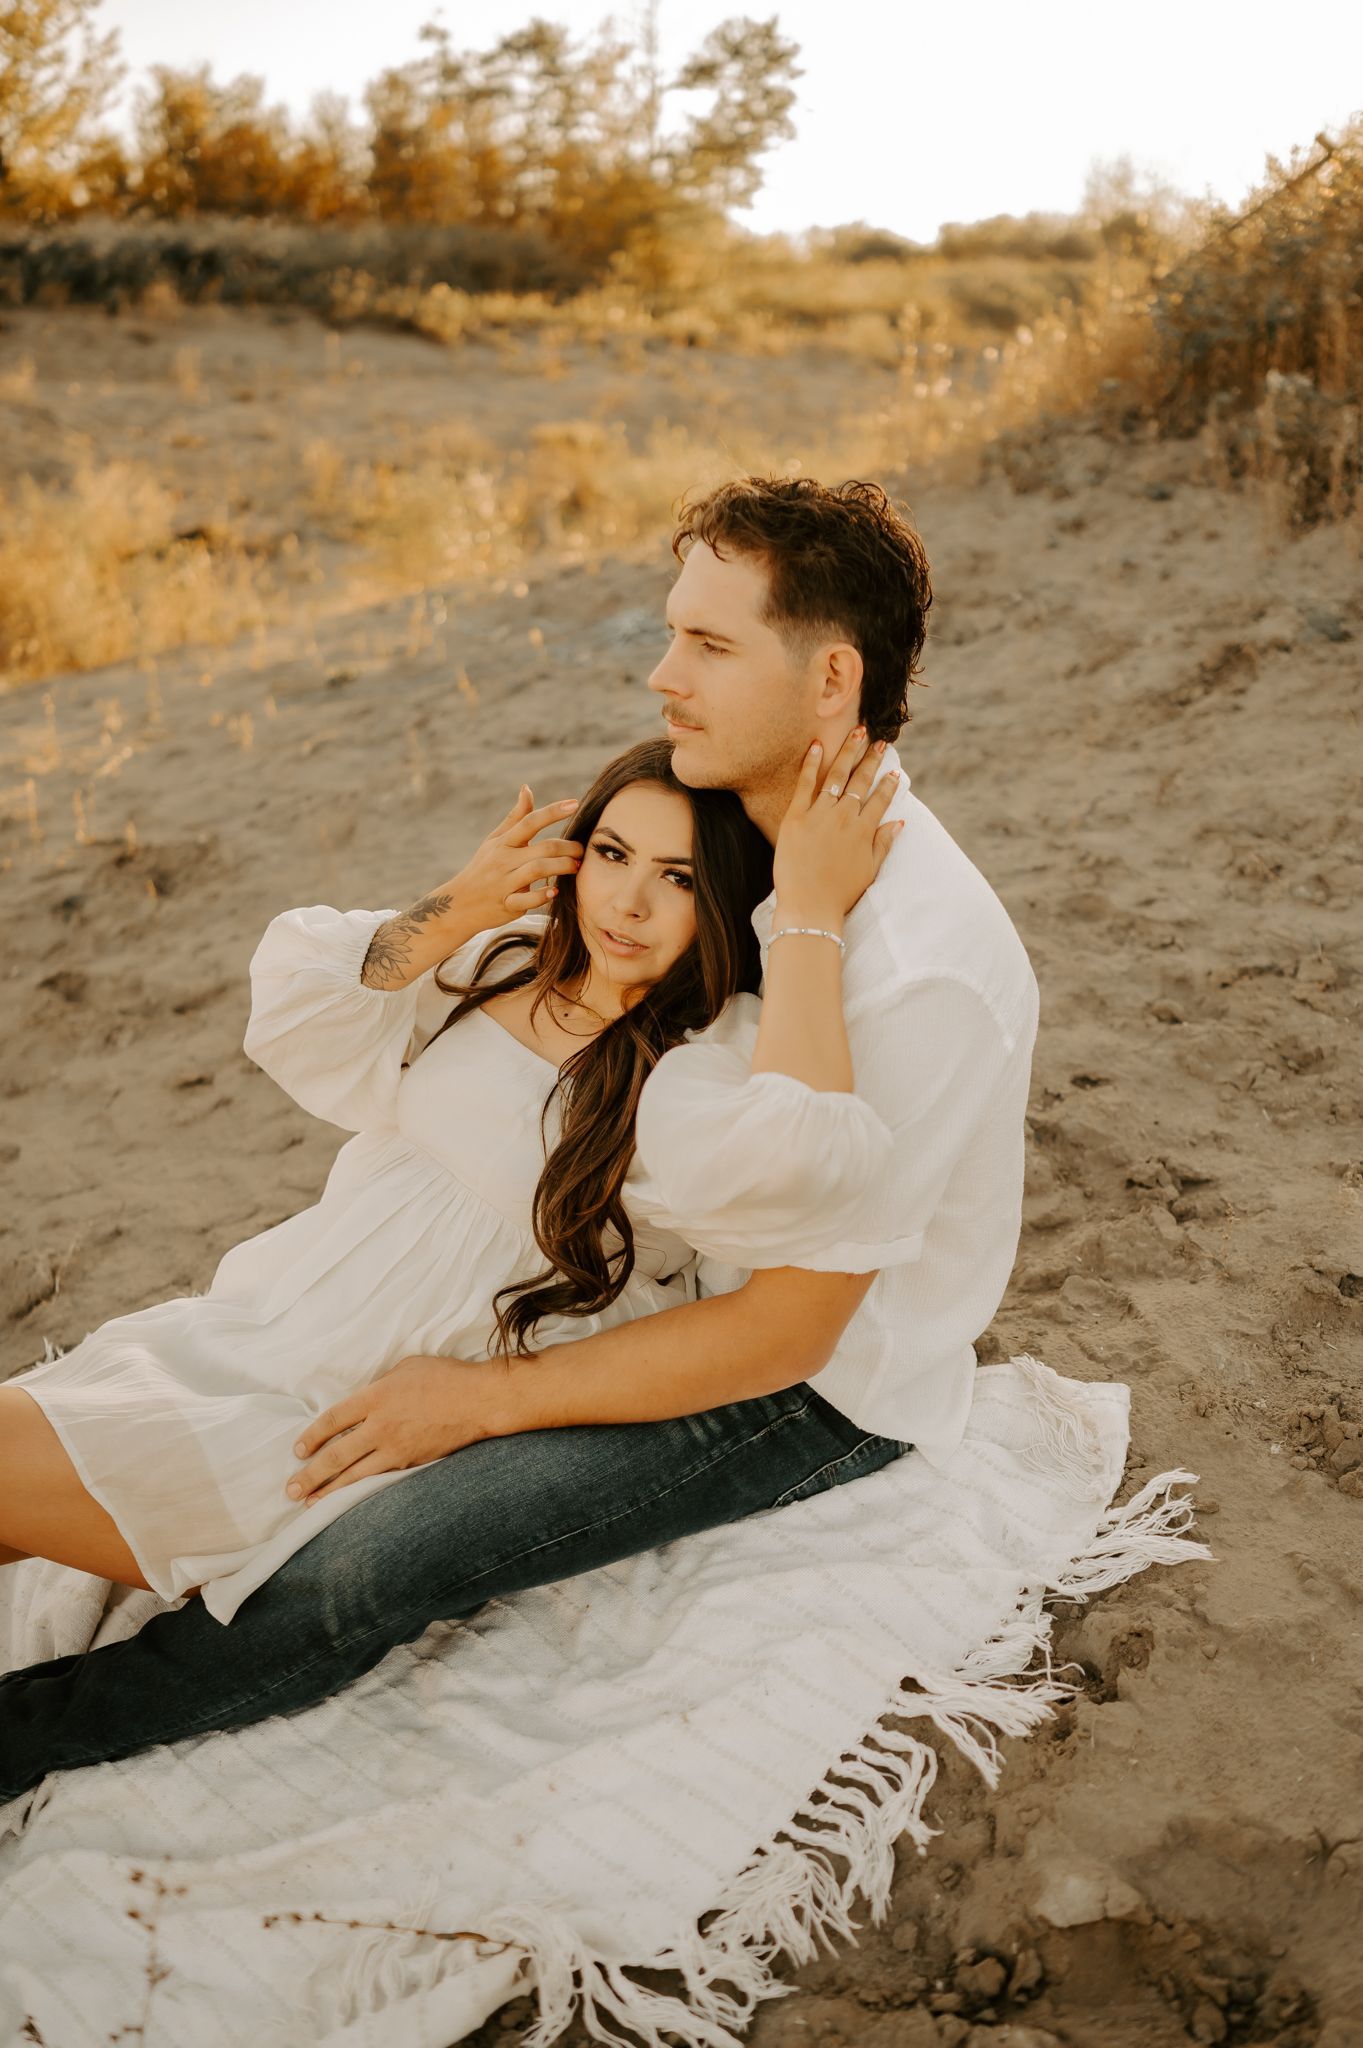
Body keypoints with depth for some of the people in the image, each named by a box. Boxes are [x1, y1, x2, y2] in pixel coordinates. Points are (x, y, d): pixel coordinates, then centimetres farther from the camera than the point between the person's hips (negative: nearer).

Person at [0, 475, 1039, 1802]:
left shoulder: (918, 970, -32)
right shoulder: (768, 837, -3)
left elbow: (787, 1331, -26)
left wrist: (489, 1398, -22)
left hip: (826, 1390, -8)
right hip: (733, 1287, 9)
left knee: (378, 1564, -18)